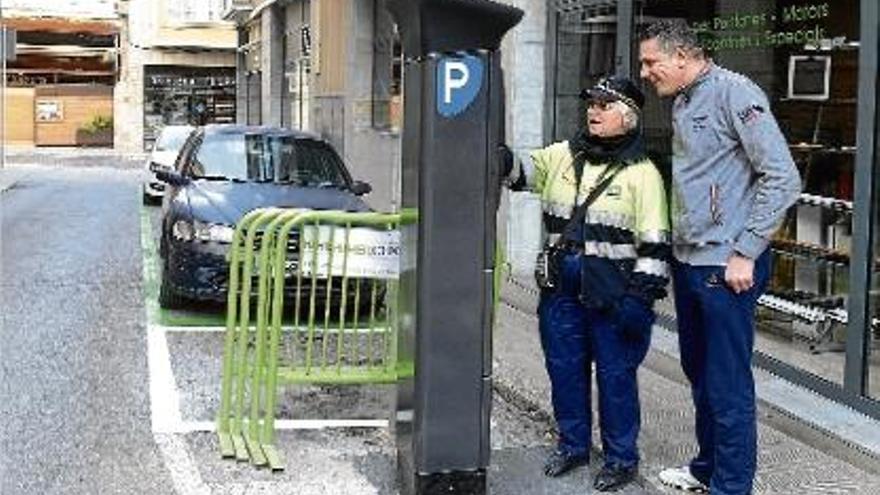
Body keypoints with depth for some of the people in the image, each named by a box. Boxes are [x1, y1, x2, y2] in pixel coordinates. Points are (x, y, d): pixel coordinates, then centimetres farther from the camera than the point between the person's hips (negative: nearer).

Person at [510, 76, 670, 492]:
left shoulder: (641, 172, -6)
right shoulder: (561, 156, 9)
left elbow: (654, 243, -8)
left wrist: (641, 295, -12)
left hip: (612, 293, -5)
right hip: (561, 288, 5)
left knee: (615, 374, 4)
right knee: (564, 367, 14)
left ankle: (622, 457, 20)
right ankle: (572, 444, 32)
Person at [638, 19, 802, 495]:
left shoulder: (734, 93, -12)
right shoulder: (681, 104, 14)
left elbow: (783, 179, -16)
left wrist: (744, 253, -16)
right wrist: (674, 248, 16)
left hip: (725, 267, -9)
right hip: (687, 261, 9)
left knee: (728, 385, -2)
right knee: (699, 372, 18)